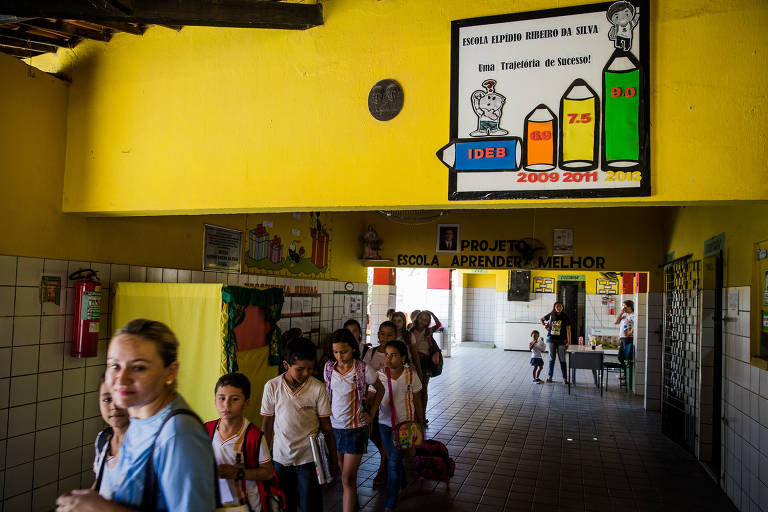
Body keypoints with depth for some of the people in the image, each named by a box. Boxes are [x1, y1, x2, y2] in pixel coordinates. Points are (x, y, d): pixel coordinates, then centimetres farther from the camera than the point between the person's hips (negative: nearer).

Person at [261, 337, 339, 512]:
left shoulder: (318, 388, -11)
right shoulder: (272, 387, -9)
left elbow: (326, 427, -4)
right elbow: (267, 424, 2)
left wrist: (333, 459, 0)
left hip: (309, 458, -1)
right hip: (280, 458, 2)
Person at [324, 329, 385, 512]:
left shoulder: (364, 369, -13)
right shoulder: (329, 368, -2)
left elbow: (380, 390, 4)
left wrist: (371, 414, -1)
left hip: (356, 428, -4)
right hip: (334, 426, 4)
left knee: (348, 479, -6)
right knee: (345, 471, 19)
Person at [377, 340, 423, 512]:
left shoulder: (411, 375, -9)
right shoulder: (379, 376, -8)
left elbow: (417, 401, 1)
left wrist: (420, 424, 7)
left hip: (405, 422, -2)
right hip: (385, 423, 2)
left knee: (394, 461, -7)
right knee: (393, 460, 15)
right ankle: (403, 485, 44)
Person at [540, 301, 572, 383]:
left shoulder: (565, 317, -5)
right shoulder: (550, 315, 3)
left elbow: (568, 330, -10)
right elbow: (542, 319, 22)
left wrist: (569, 341, -17)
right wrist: (545, 325, 6)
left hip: (561, 340, -2)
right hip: (551, 339, 2)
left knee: (562, 359, 1)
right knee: (552, 358, 9)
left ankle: (565, 378, 7)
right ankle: (550, 376, 15)